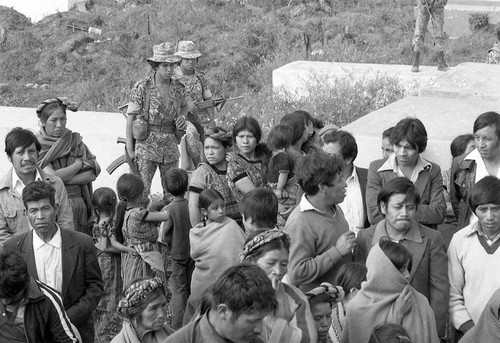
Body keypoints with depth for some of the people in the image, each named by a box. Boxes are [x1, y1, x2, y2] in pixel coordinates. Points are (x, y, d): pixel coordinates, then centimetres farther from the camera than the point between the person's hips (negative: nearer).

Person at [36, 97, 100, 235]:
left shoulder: (75, 140, 7)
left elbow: (92, 173, -1)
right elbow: (51, 176, -17)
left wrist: (65, 179, -13)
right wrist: (79, 163, -5)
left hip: (78, 207, 4)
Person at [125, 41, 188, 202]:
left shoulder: (179, 88, 4)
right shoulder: (142, 88, -7)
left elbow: (185, 106, 27)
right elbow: (131, 118, -4)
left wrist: (181, 116, 3)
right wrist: (130, 149, -7)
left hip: (171, 147, 4)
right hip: (146, 146, -4)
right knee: (141, 191, -9)